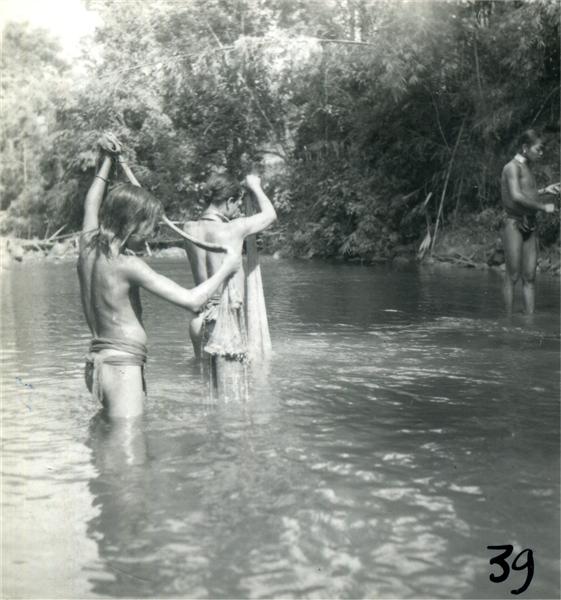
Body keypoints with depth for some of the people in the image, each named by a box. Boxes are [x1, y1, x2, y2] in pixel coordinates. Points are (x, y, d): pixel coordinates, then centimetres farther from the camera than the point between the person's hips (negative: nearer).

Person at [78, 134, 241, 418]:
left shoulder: (87, 249, 6)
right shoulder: (128, 265, -16)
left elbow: (92, 203, 28)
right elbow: (192, 300, -17)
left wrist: (107, 160, 33)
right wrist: (226, 268, -3)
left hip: (98, 360, 9)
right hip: (122, 366, -9)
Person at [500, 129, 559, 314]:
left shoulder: (527, 167, 19)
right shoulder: (512, 167, -9)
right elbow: (516, 197, -22)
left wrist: (544, 191, 20)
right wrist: (543, 207, -15)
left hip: (530, 227, 8)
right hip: (514, 224, -8)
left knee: (530, 277, 4)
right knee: (512, 276, -5)